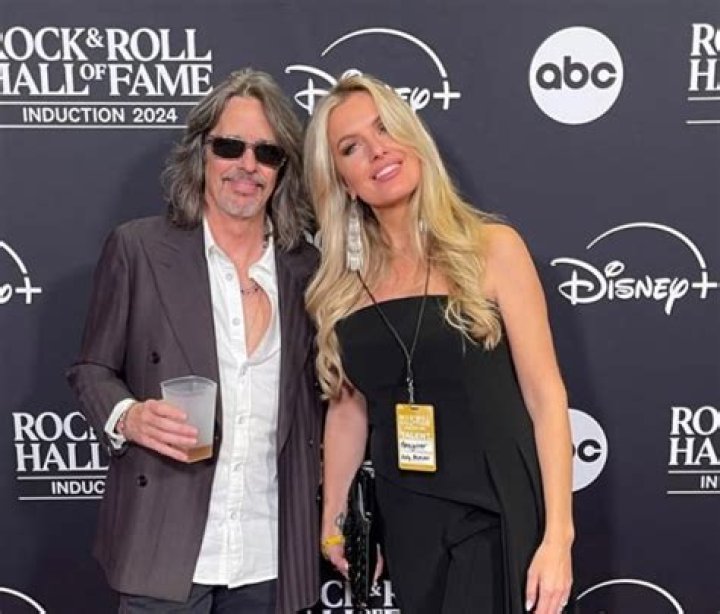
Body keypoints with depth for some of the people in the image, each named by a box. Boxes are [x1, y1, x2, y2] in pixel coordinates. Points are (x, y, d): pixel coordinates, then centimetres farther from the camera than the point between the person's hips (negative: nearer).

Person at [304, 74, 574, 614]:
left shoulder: (491, 247, -9)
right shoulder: (342, 282, 1)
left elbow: (545, 396, -9)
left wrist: (558, 535, -12)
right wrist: (333, 518, 12)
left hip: (497, 515, -3)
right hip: (404, 522, 3)